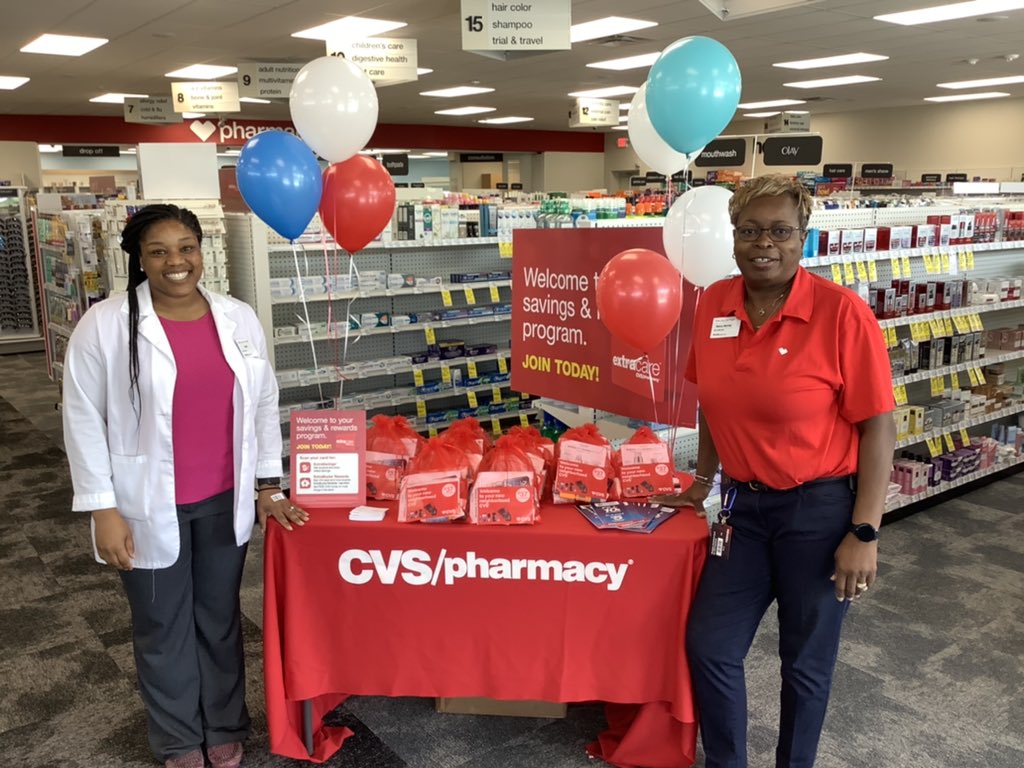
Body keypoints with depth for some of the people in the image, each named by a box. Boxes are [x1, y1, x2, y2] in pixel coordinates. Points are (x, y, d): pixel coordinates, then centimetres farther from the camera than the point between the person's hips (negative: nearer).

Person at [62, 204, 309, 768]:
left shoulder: (239, 319, 0)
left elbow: (263, 405, 6)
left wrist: (268, 487, 5)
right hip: (148, 508, -3)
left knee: (220, 618, 17)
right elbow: (84, 421, -7)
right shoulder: (104, 326, -10)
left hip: (224, 500, 3)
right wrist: (103, 510, -9)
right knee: (163, 628, 14)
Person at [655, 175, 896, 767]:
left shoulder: (842, 312, -16)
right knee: (709, 647, 10)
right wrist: (705, 479, 16)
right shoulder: (714, 305, -1)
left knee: (807, 661, 12)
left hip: (821, 510, -4)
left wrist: (864, 534, -14)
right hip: (745, 505, 5)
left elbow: (878, 427, -13)